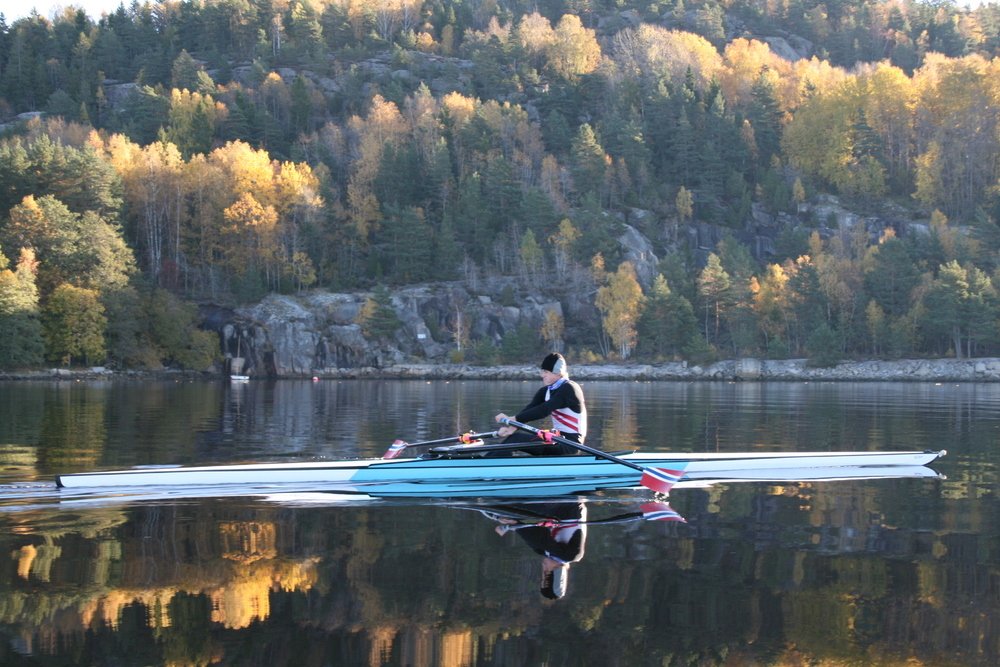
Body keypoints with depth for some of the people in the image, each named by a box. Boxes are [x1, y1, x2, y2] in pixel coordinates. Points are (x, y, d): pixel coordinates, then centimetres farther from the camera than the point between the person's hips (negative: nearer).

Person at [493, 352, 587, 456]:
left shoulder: (568, 389, -14)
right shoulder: (546, 391, 12)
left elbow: (544, 411, -25)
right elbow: (530, 409, -4)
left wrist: (513, 419, -29)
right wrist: (513, 427, -22)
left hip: (570, 444, -8)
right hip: (558, 438, 8)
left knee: (516, 439, -18)